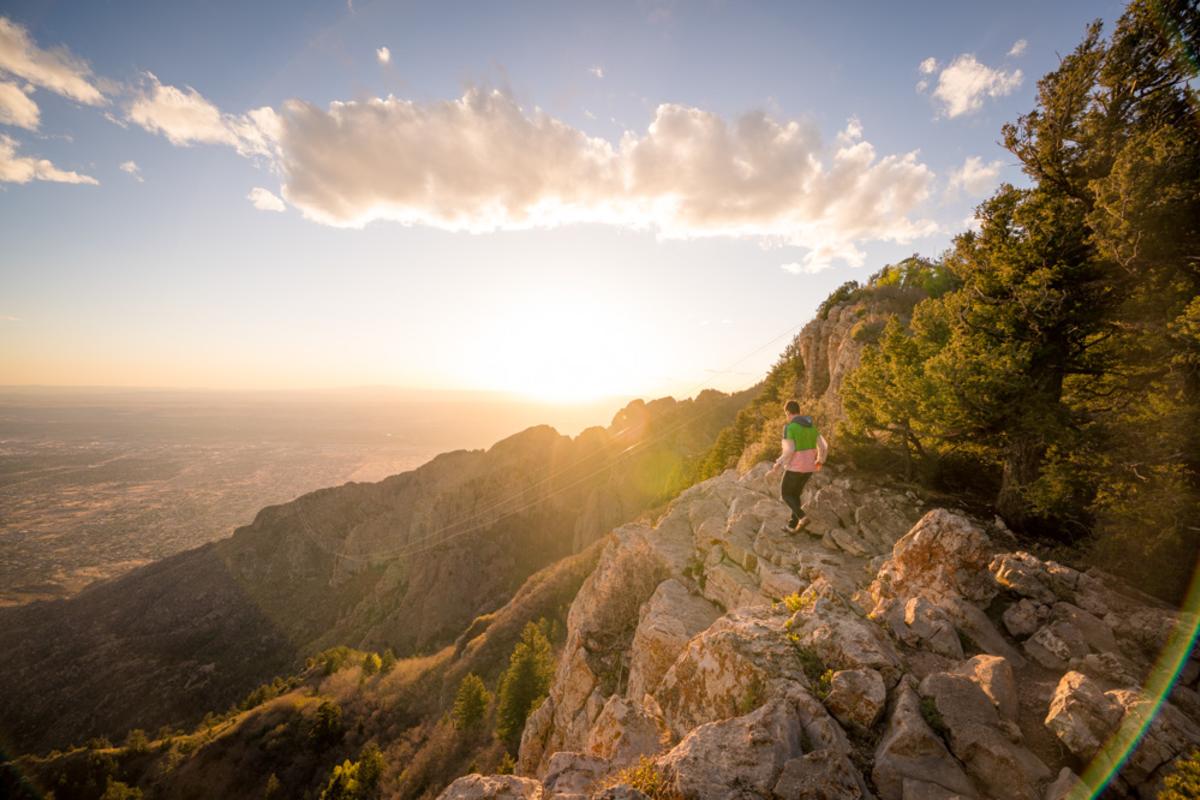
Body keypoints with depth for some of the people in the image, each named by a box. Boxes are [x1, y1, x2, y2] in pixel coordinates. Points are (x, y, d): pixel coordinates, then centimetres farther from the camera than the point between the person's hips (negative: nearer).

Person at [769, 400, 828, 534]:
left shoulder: (789, 427, -18)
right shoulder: (811, 426, 5)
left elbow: (789, 450, -26)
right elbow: (824, 446, 4)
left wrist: (778, 465, -15)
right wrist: (820, 460, 22)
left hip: (795, 467, -7)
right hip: (808, 467, 7)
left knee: (785, 494, 13)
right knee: (795, 494, 22)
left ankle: (802, 518, -5)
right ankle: (792, 526, 24)